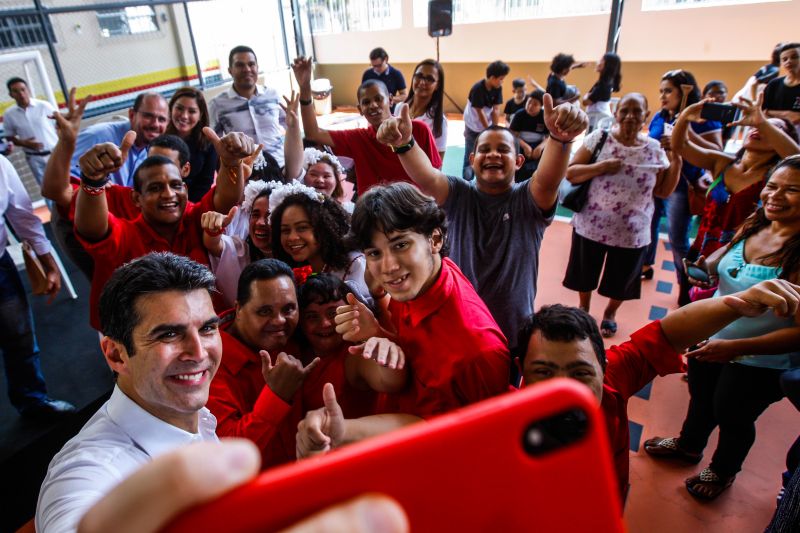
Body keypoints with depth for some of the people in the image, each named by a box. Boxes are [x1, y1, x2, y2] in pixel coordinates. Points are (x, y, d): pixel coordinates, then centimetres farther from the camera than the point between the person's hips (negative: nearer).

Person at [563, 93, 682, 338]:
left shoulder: (655, 149, -2)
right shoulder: (598, 138, -8)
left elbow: (663, 192, 3)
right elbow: (571, 173, -11)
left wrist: (676, 162, -8)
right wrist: (601, 167, -24)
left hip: (632, 233, 2)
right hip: (591, 225, -1)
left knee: (621, 280, 18)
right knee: (585, 274, 17)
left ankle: (610, 313, 46)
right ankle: (583, 308, 46)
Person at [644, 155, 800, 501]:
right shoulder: (753, 227, -8)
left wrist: (735, 347, -34)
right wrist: (705, 267, -10)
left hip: (758, 361, -6)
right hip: (710, 338, 6)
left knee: (732, 418, 19)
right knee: (700, 398, 28)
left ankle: (722, 472, 50)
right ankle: (689, 445, 58)